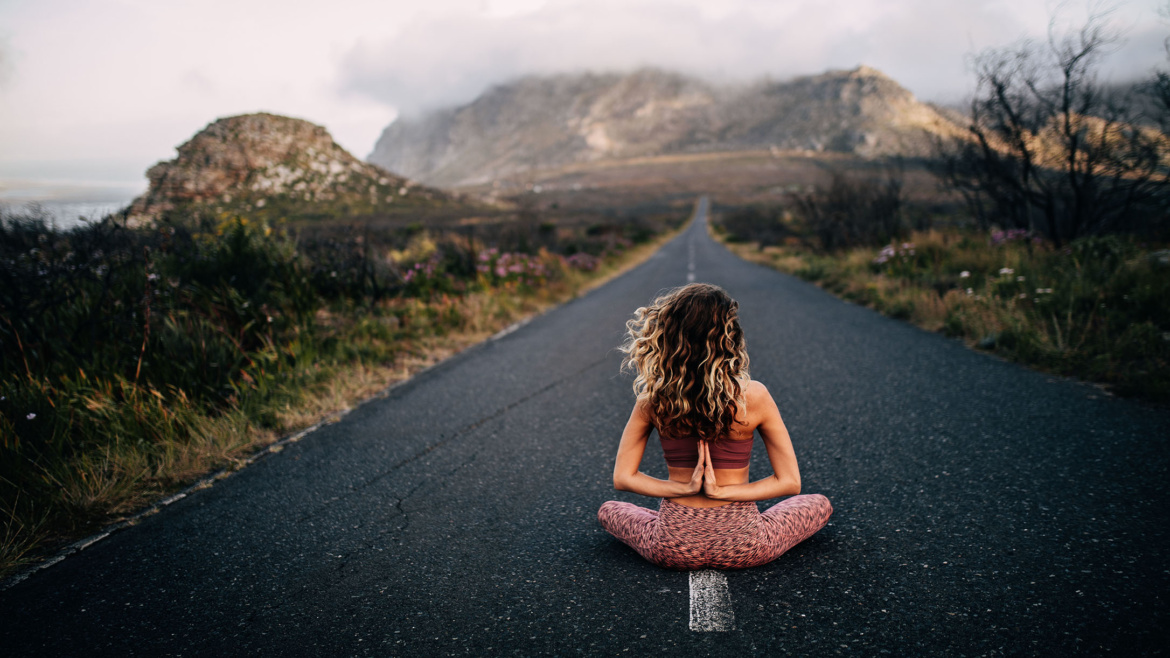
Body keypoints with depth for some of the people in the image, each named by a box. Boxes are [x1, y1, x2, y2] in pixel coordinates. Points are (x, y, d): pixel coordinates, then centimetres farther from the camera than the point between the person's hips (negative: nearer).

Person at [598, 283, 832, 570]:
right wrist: (721, 492, -13)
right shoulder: (754, 396, -16)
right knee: (819, 504, 27)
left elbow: (622, 478, -5)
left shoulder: (653, 400, -12)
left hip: (672, 548, 1)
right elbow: (790, 482, -10)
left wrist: (685, 488, -10)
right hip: (742, 548, -1)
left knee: (608, 510, 32)